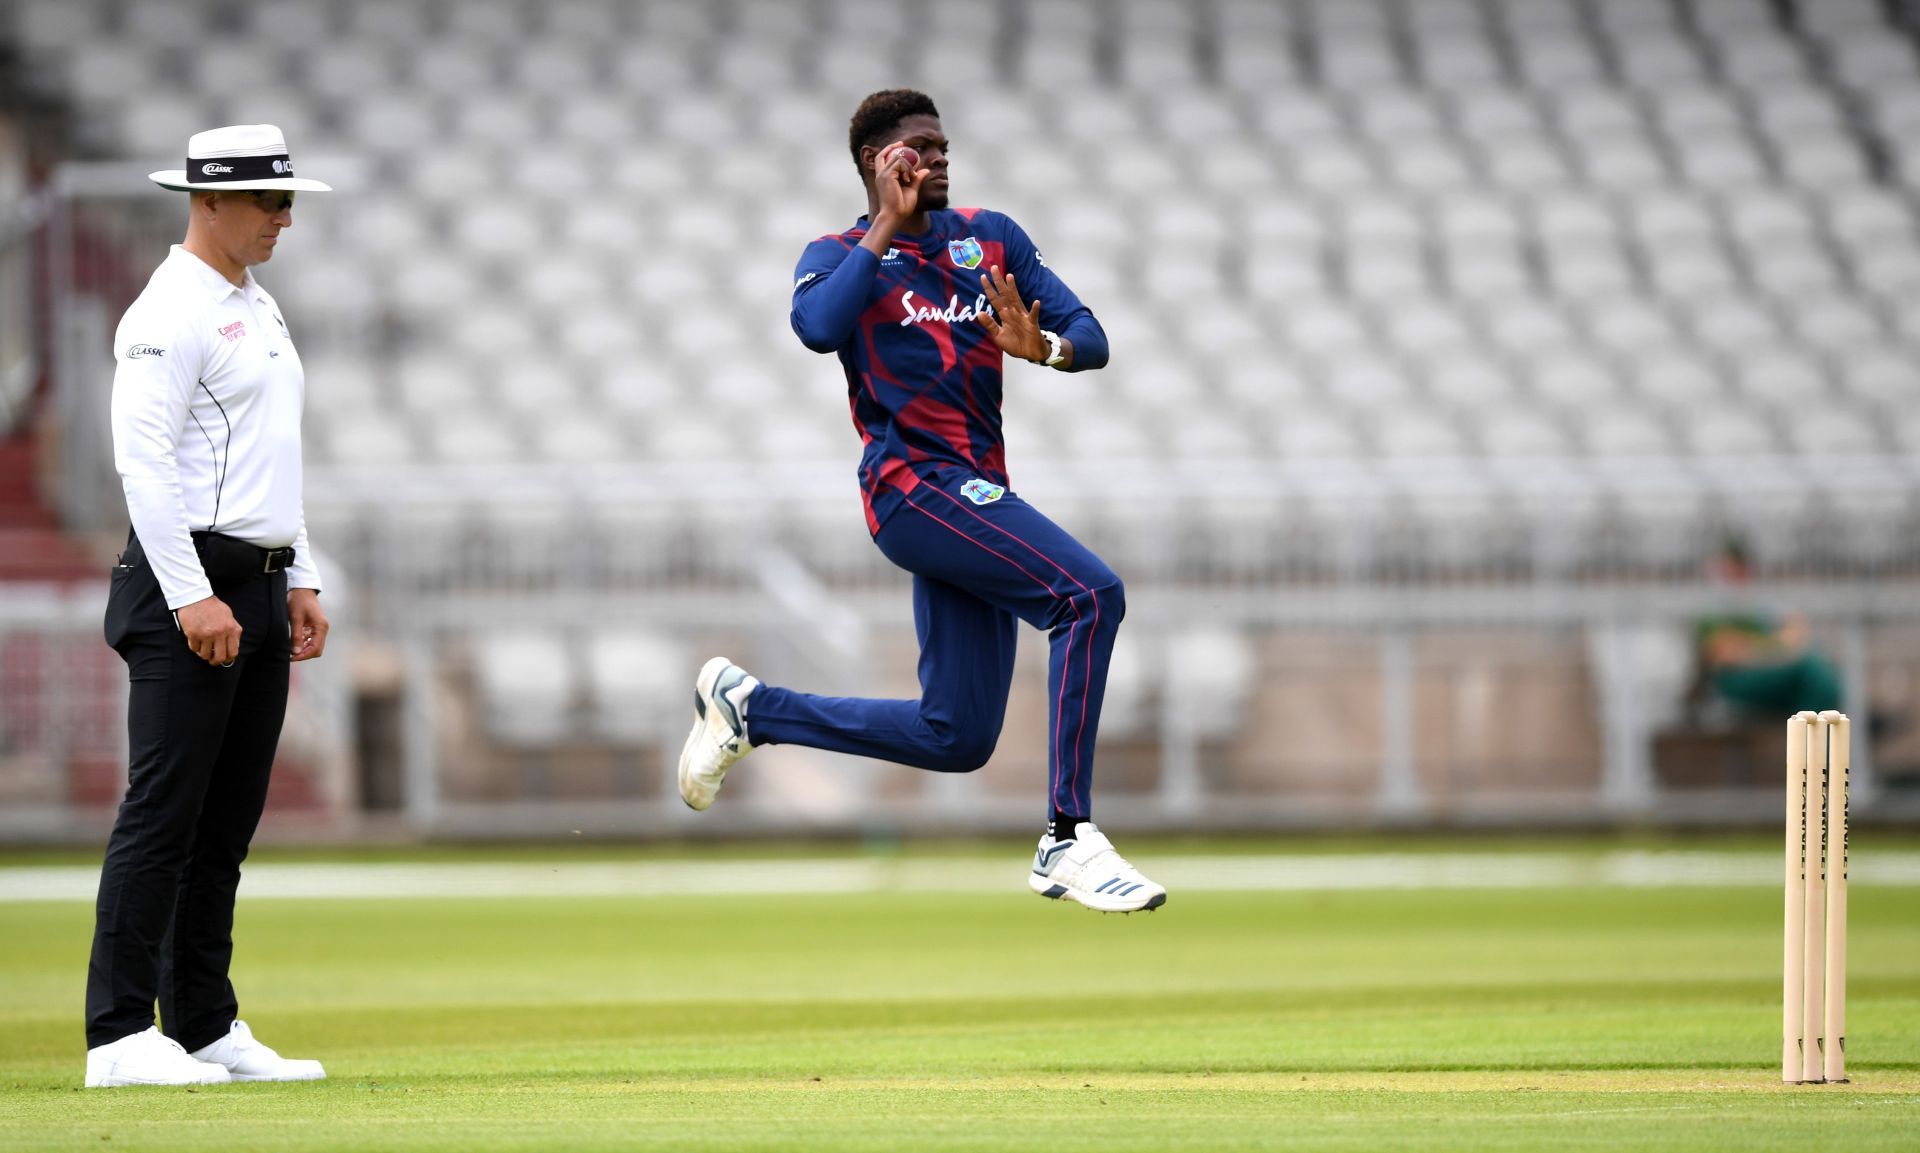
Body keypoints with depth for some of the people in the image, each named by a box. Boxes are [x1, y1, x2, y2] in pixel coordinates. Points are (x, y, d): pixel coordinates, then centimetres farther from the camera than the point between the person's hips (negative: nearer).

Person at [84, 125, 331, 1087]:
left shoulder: (258, 310, 18)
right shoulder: (169, 314, -12)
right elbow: (143, 461, -19)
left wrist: (300, 581, 19)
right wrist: (192, 596, -23)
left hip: (257, 595, 9)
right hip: (186, 585, -9)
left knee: (227, 823, 10)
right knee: (164, 811, -11)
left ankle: (206, 1028, 15)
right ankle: (120, 1035, -12)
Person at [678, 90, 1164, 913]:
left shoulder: (991, 237, 17)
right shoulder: (839, 255, 3)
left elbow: (1091, 338, 9)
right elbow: (817, 327, -22)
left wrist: (1045, 349, -14)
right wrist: (888, 224, -14)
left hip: (978, 491, 7)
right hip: (916, 484, -7)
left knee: (956, 739, 7)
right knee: (1090, 593, -26)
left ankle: (748, 708, 25)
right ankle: (1068, 841, -27)